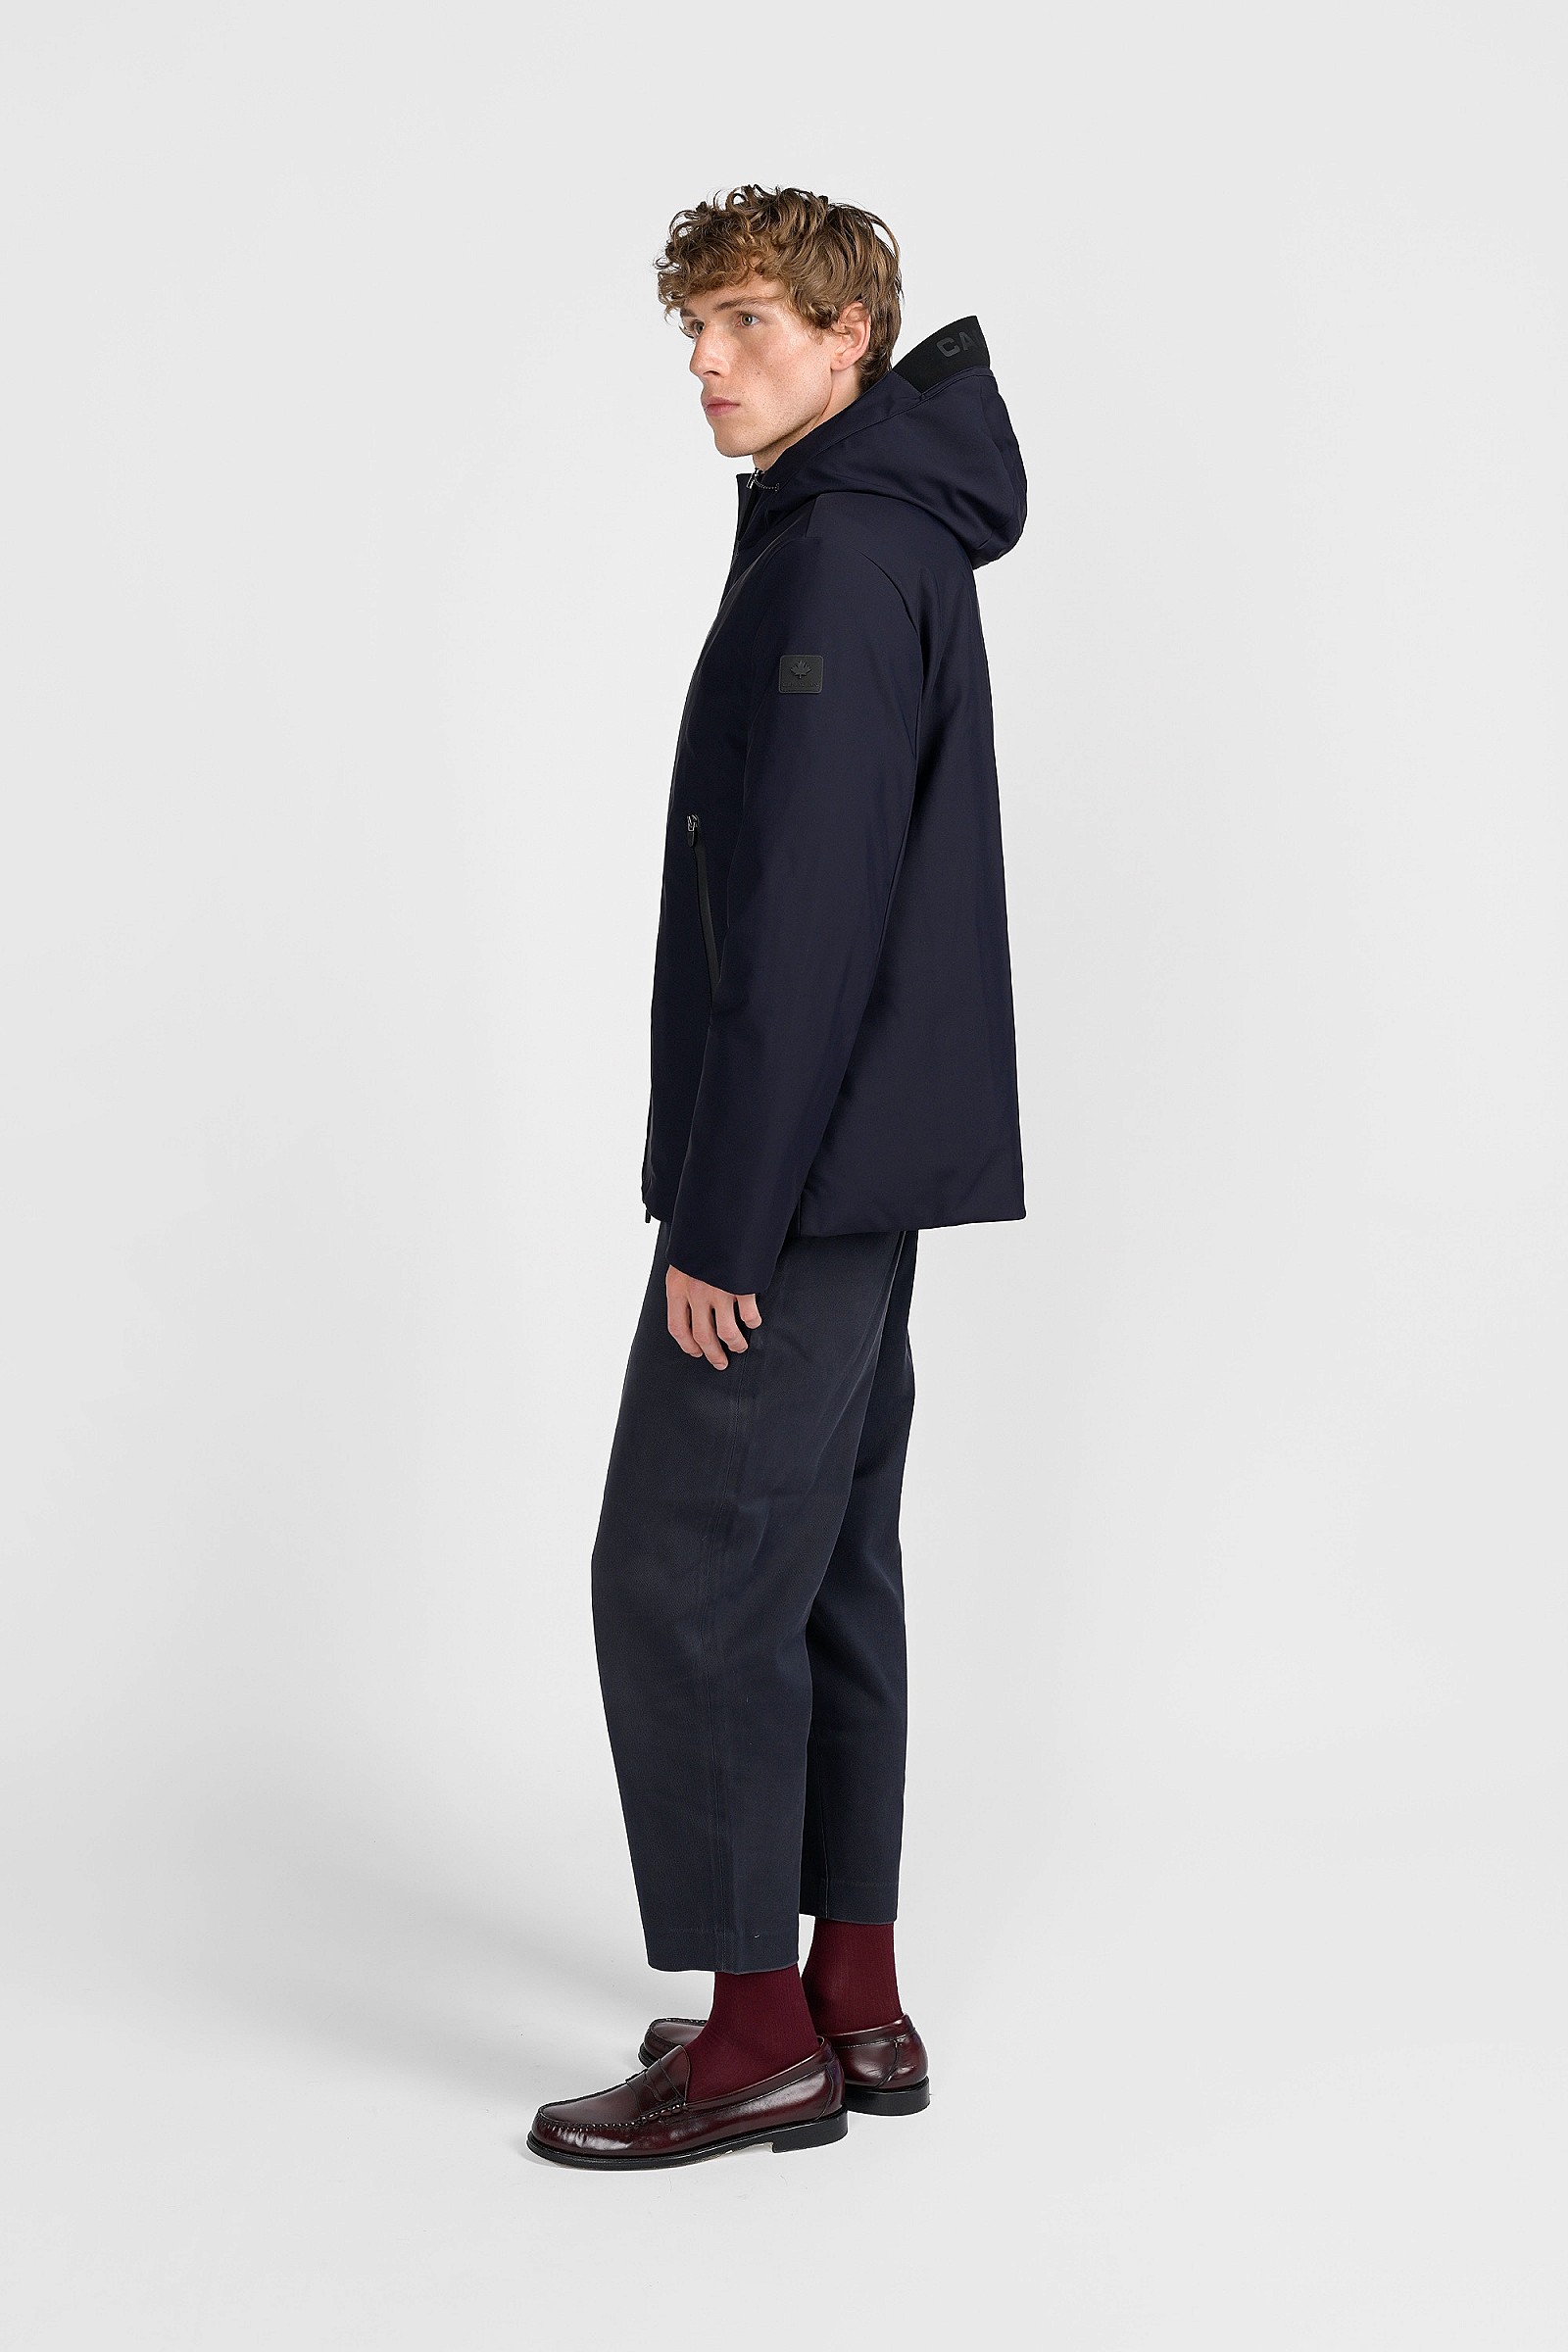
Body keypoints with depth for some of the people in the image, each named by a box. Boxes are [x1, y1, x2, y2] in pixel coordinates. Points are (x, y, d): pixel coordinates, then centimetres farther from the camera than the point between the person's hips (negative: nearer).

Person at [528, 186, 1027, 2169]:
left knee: (682, 1575, -4)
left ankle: (760, 2036, 4)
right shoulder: (900, 538, 17)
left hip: (800, 1172, -10)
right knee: (826, 1568, 13)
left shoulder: (837, 557, -15)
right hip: (866, 1165, 10)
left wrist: (722, 1216, -20)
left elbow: (800, 917, -22)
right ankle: (857, 2002, 21)